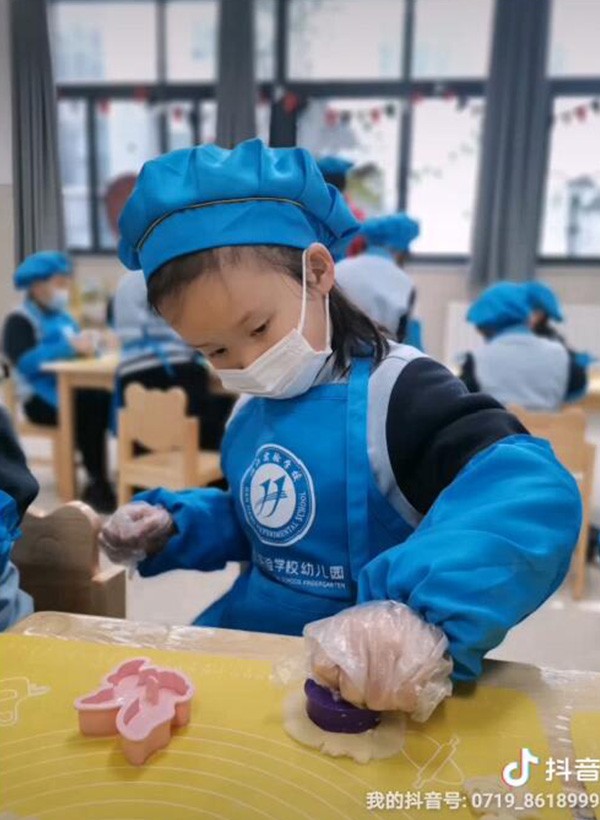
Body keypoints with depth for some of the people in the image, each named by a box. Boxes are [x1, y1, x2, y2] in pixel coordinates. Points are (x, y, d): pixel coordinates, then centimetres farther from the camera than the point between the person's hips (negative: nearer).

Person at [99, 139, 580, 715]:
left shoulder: (396, 391, -19)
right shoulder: (250, 414, 5)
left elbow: (533, 494, -33)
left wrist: (424, 617, -47)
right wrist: (171, 526, 4)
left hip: (364, 687, -5)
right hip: (241, 651, 6)